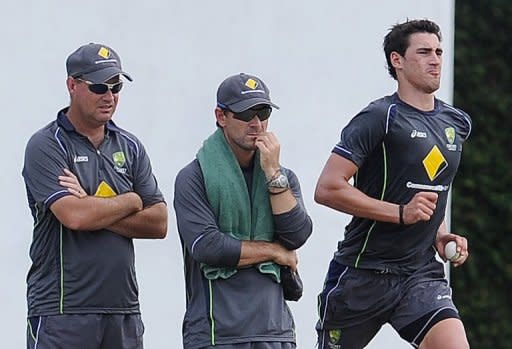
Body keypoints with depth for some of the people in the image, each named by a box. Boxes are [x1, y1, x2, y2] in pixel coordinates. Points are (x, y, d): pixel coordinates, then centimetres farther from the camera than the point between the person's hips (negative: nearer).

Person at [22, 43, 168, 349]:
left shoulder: (130, 147, 14)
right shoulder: (46, 147, -4)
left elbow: (159, 223, 6)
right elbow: (73, 216, -18)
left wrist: (96, 212, -8)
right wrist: (130, 201, -2)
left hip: (123, 310, 5)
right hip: (62, 309, -5)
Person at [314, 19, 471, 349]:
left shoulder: (457, 123, 11)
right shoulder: (379, 118, -11)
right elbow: (327, 189, -17)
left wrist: (440, 235, 11)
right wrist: (401, 213, -20)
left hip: (422, 273, 5)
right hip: (363, 271, -4)